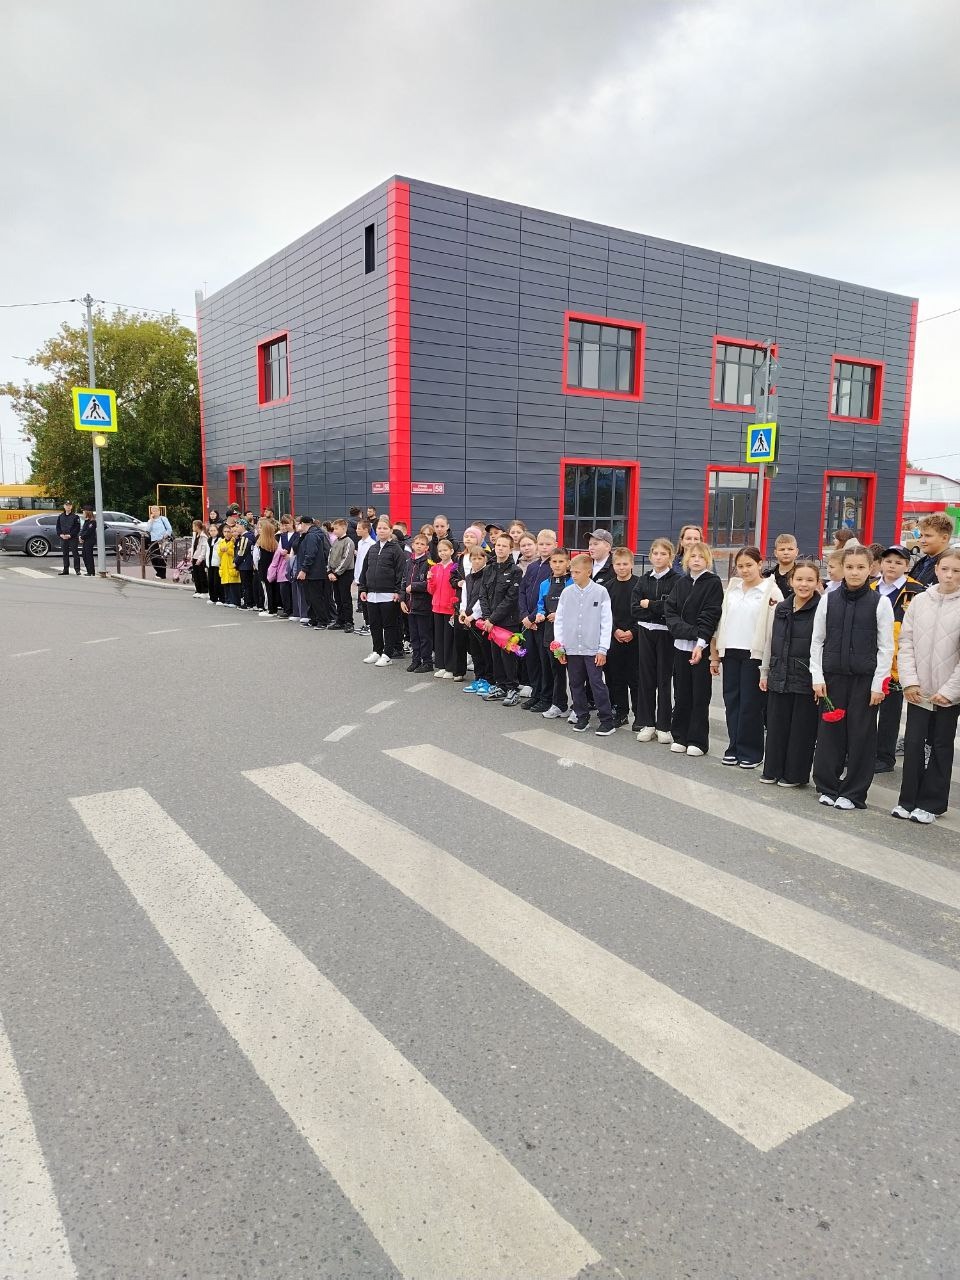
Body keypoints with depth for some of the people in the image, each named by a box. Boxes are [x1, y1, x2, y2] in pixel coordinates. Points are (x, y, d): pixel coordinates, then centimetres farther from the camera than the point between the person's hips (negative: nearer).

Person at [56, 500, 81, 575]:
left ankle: (77, 570, -1)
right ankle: (65, 570, 14)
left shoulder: (75, 516, -2)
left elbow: (77, 528, -7)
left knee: (75, 553, -4)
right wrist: (61, 534, -4)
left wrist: (70, 535, -14)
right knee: (65, 554, 9)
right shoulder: (60, 516, 11)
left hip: (73, 538, -5)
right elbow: (58, 527, 13)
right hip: (63, 538, 5)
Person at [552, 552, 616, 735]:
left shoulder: (600, 592, -5)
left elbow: (607, 622, -4)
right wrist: (559, 646, 4)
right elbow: (559, 620, 9)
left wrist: (602, 649, -7)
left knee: (597, 684, -3)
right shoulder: (566, 593, 4)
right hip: (571, 648, 4)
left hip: (593, 649, -4)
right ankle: (582, 717, 24)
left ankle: (607, 720, 6)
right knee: (576, 684, 11)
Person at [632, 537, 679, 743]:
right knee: (645, 678, 7)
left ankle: (663, 726, 8)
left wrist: (649, 605, -9)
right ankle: (647, 724, 15)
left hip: (665, 634, -4)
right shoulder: (643, 580, 9)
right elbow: (636, 608, 0)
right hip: (645, 632, 4)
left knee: (664, 679, 1)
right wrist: (659, 610, -11)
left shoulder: (676, 580, -4)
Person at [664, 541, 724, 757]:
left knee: (700, 695, 1)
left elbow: (710, 615, -10)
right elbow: (669, 610, 4)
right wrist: (688, 631, -10)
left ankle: (698, 740, 8)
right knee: (681, 693, 10)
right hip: (681, 645, 4)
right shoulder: (680, 583, 11)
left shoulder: (713, 583, -2)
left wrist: (701, 642, -18)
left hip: (702, 646, -4)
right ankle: (680, 736, 19)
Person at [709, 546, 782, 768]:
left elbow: (776, 627, -10)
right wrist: (715, 655, 11)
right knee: (732, 701, 8)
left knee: (751, 704, 1)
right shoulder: (732, 589, 11)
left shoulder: (771, 591, -5)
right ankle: (734, 747, 18)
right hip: (730, 653, 5)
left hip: (755, 655, -5)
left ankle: (750, 751, 12)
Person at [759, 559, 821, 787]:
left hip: (806, 679, -5)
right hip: (779, 677, 5)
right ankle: (772, 770, 23)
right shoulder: (780, 608, 9)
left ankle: (795, 774, 17)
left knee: (802, 728, 4)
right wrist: (765, 672, 17)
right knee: (776, 725, 11)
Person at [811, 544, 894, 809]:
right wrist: (817, 677, 0)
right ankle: (827, 786, 18)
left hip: (865, 679, -2)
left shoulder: (880, 602, -2)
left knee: (861, 735, 3)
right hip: (833, 676, 2)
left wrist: (878, 684, -6)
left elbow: (886, 647, -2)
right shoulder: (829, 600, 3)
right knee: (829, 731, 4)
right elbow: (817, 641, 6)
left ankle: (853, 793, 14)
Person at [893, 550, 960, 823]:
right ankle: (908, 800, 16)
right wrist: (909, 681, -7)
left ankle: (931, 803, 21)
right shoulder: (920, 601, 2)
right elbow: (906, 642, 2)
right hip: (918, 690, 2)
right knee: (913, 744, 5)